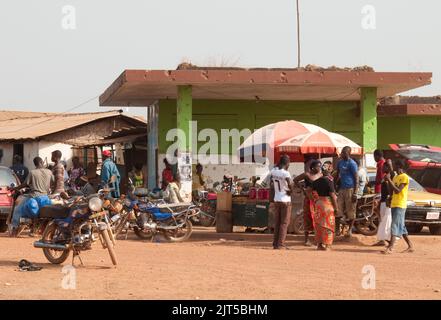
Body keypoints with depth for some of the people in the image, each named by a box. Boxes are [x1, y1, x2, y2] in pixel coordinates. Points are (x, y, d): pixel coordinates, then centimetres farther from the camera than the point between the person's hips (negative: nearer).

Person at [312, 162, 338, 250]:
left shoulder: (316, 182, 8)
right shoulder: (329, 181, -9)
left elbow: (314, 194, 10)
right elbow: (332, 195, -12)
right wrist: (335, 207, -8)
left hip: (318, 204, 6)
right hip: (328, 204, -6)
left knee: (318, 224, 11)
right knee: (327, 224, -1)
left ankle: (319, 244, 12)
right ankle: (326, 244, -4)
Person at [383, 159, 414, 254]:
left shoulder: (404, 177, -11)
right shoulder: (395, 177, 17)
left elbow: (397, 190, -19)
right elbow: (392, 190, 19)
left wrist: (389, 180, -18)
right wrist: (388, 181, 4)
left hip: (400, 205, -9)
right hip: (394, 205, 9)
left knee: (395, 226, -16)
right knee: (401, 227, 11)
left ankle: (390, 248, -23)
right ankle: (410, 246, 18)